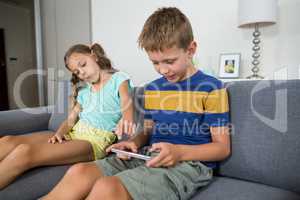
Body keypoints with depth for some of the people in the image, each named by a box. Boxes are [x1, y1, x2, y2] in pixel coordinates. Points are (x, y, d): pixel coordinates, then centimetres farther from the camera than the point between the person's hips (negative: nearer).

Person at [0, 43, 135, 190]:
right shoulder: (84, 91, 23)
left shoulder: (118, 79, 5)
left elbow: (126, 102, -15)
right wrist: (59, 133, -6)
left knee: (24, 152, -26)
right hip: (73, 134, 7)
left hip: (97, 139, -6)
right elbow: (70, 119, 17)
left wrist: (126, 119, -39)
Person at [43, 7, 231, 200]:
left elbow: (223, 147, -5)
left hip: (189, 163, -5)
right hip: (148, 157, 6)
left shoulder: (212, 88, -6)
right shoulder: (151, 89, 14)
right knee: (79, 172, -20)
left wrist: (179, 152, -21)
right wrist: (135, 142, -1)